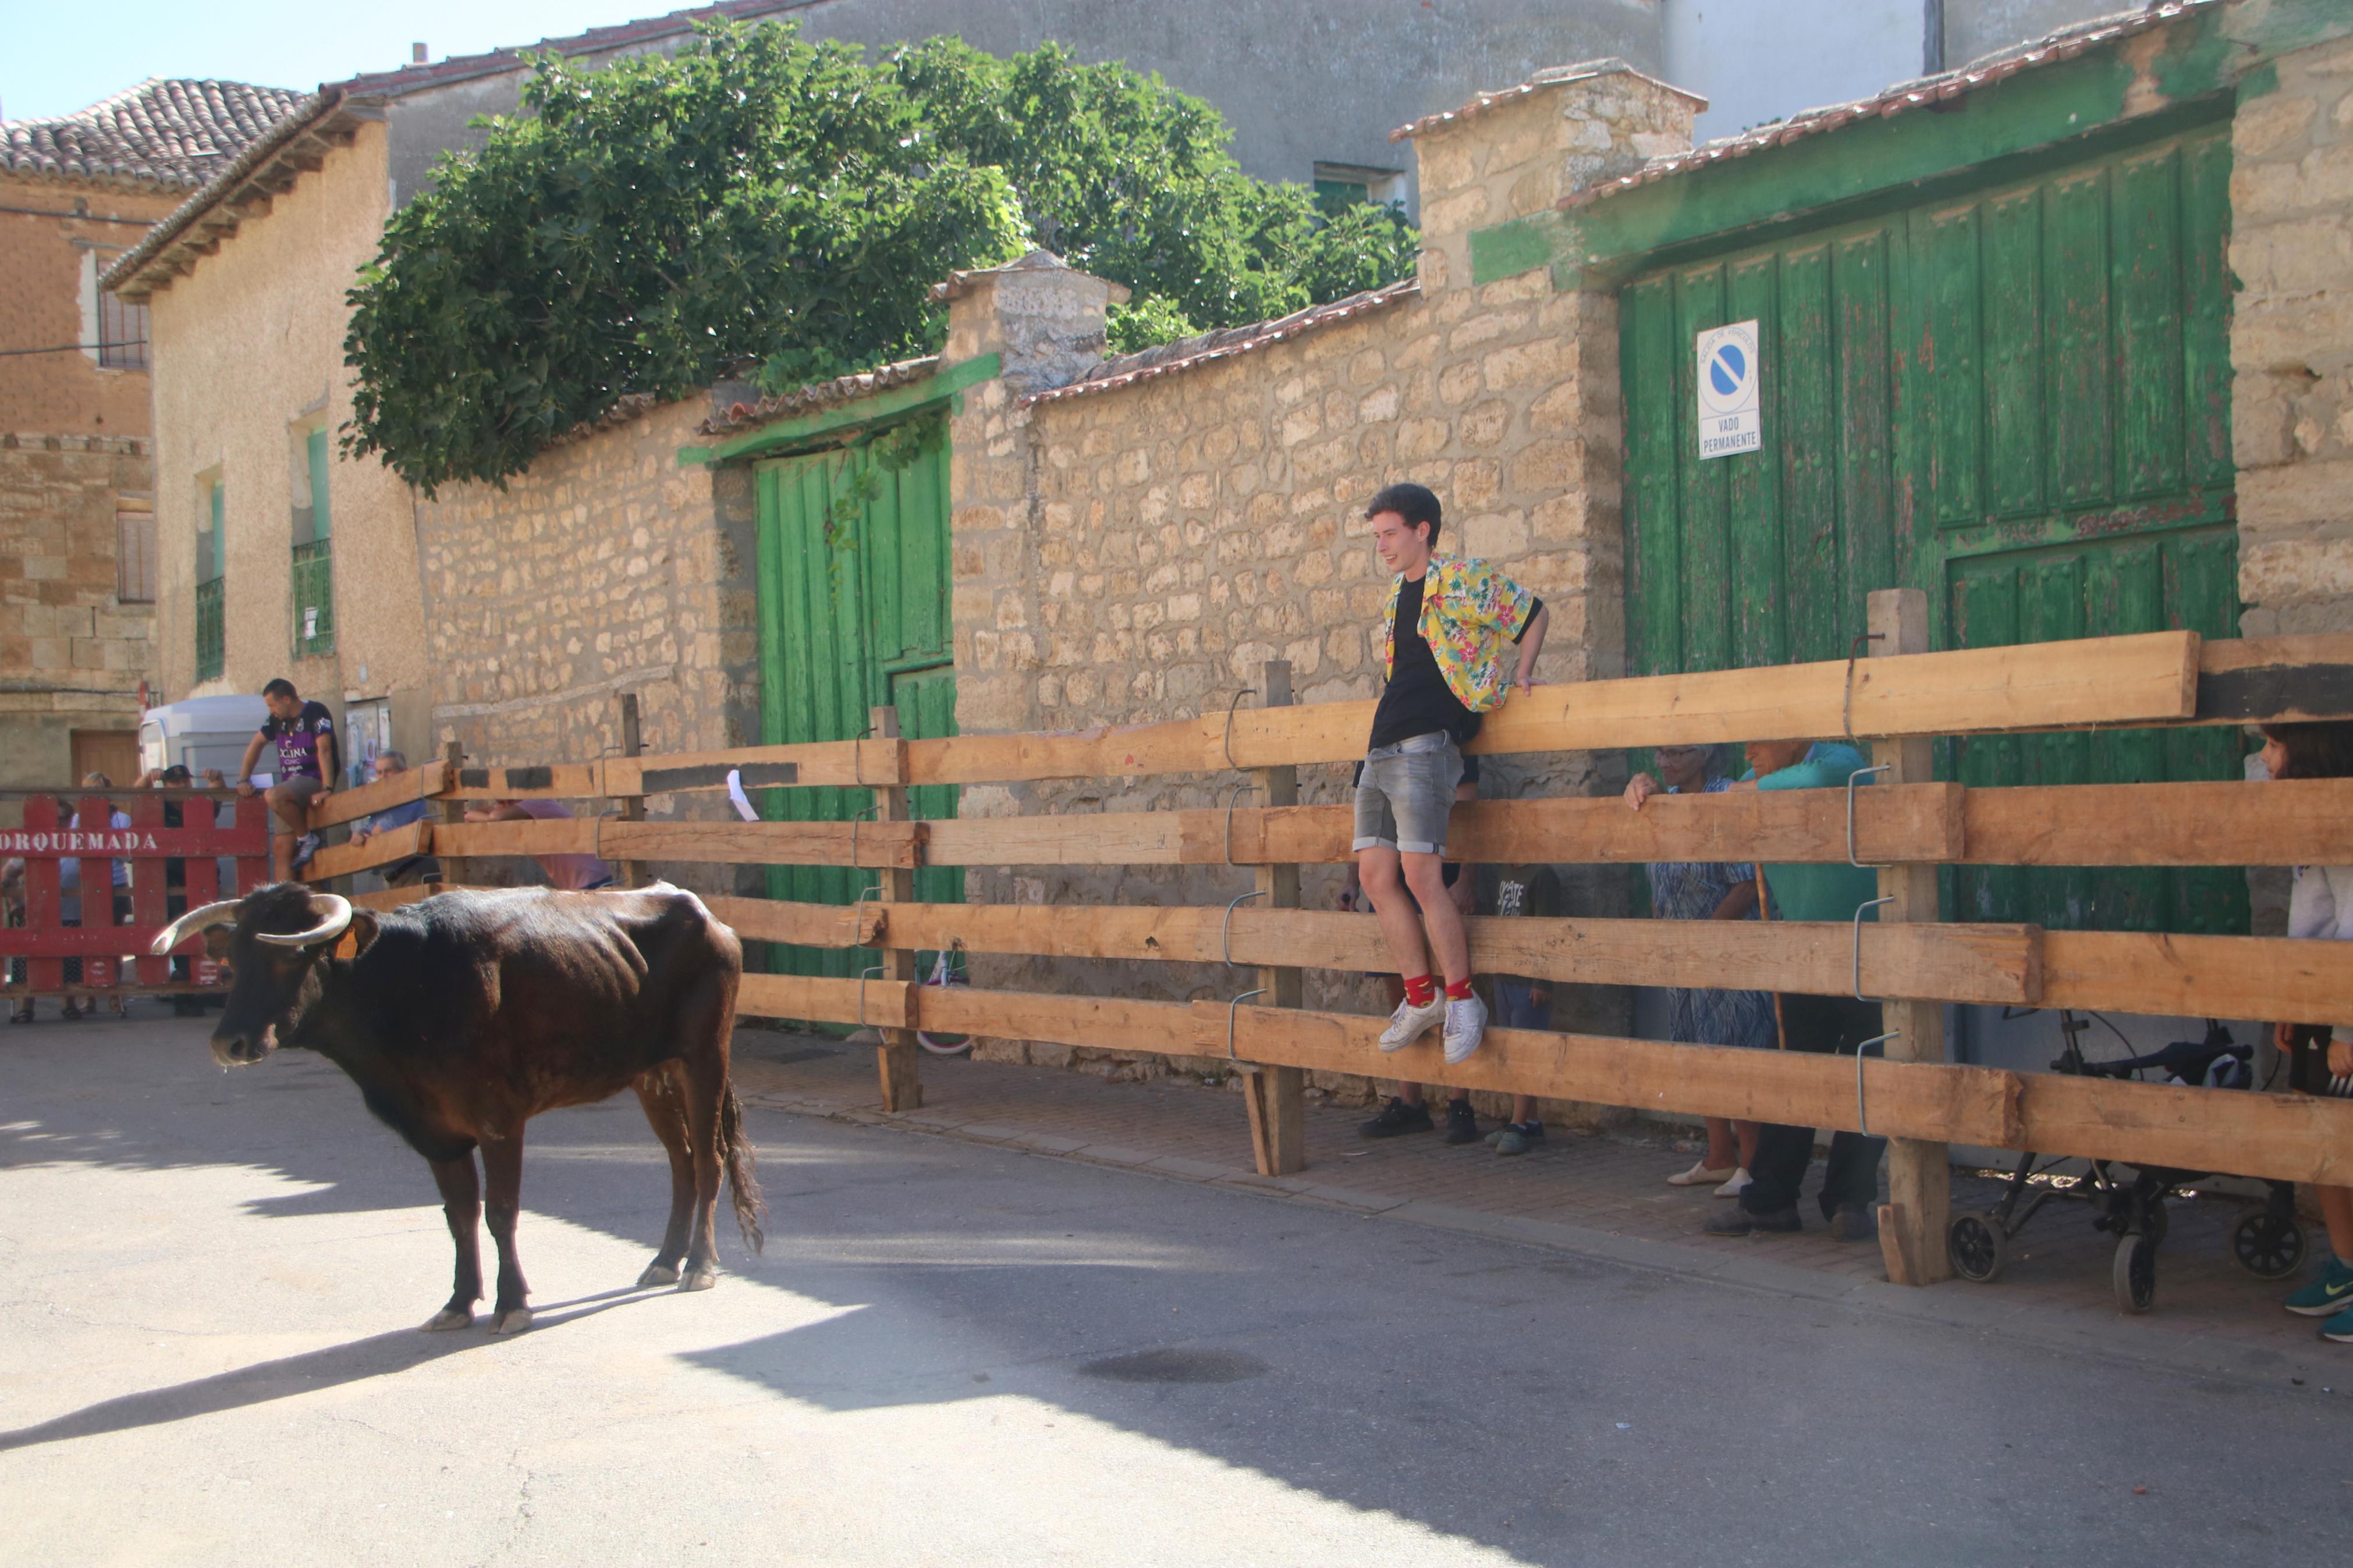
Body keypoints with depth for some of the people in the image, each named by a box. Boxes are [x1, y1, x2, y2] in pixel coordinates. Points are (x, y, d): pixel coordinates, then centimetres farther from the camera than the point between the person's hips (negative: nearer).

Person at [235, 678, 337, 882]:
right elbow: (256, 744, 20)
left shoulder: (316, 713, -10)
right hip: (291, 785, 8)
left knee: (274, 796, -34)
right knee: (281, 849, -2)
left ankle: (307, 839, -15)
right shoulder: (277, 720, 13)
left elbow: (324, 749, -19)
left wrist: (327, 788, -28)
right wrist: (243, 779, 9)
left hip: (314, 781, -8)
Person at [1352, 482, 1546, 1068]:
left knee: (1420, 874, -15)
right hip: (1381, 749, 8)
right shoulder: (1397, 591, 20)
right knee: (1376, 873, 2)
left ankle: (1463, 1002, -3)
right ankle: (1421, 998, 12)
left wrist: (1516, 677, 5)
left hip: (1426, 746, -8)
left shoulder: (1463, 580, -2)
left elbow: (1535, 612, 8)